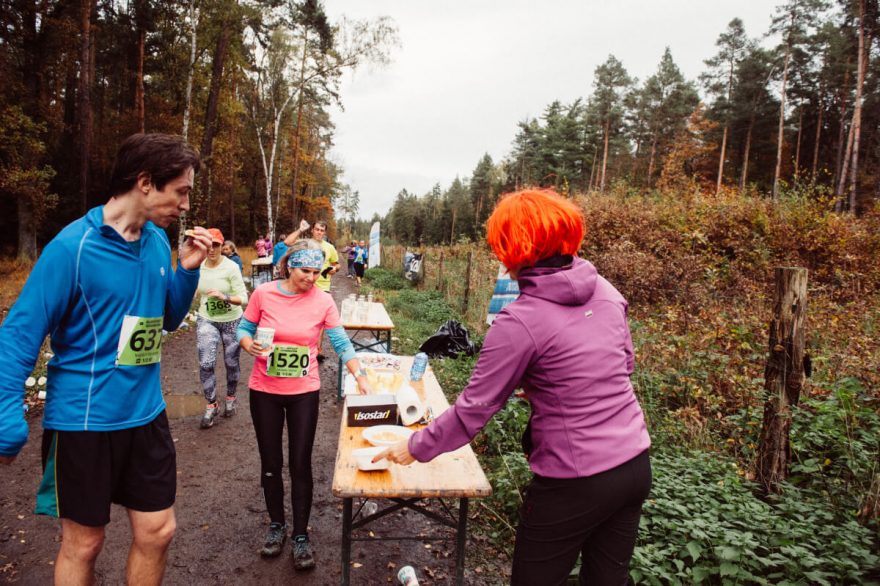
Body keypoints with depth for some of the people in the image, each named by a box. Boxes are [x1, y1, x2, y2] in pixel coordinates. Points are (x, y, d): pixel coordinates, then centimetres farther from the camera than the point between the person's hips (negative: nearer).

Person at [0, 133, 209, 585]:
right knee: (83, 543, 14)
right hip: (84, 418, -5)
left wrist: (187, 269, -6)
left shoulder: (158, 241, 1)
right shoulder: (73, 246, -17)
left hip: (146, 413, 5)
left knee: (157, 532, 13)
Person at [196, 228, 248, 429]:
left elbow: (243, 298, -21)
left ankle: (230, 399, 36)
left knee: (231, 363, 12)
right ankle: (211, 405, 10)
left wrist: (225, 297, -36)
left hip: (231, 321, -2)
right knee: (206, 364, -8)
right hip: (206, 320, 2)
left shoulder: (231, 267, -17)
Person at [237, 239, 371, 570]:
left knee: (301, 465, 5)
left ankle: (300, 535, 23)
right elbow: (244, 329, 2)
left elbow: (341, 343, -8)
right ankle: (276, 525, 36)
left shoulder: (323, 301, -9)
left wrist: (360, 377, -17)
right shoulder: (263, 294, -8)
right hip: (265, 391, 1)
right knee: (270, 463, 14)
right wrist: (249, 345, -20)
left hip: (304, 392, -1)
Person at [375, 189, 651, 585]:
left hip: (575, 483, -6)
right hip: (635, 465, 7)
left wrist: (415, 448, 0)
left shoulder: (520, 322, -21)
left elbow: (472, 410, -15)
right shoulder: (606, 291, -1)